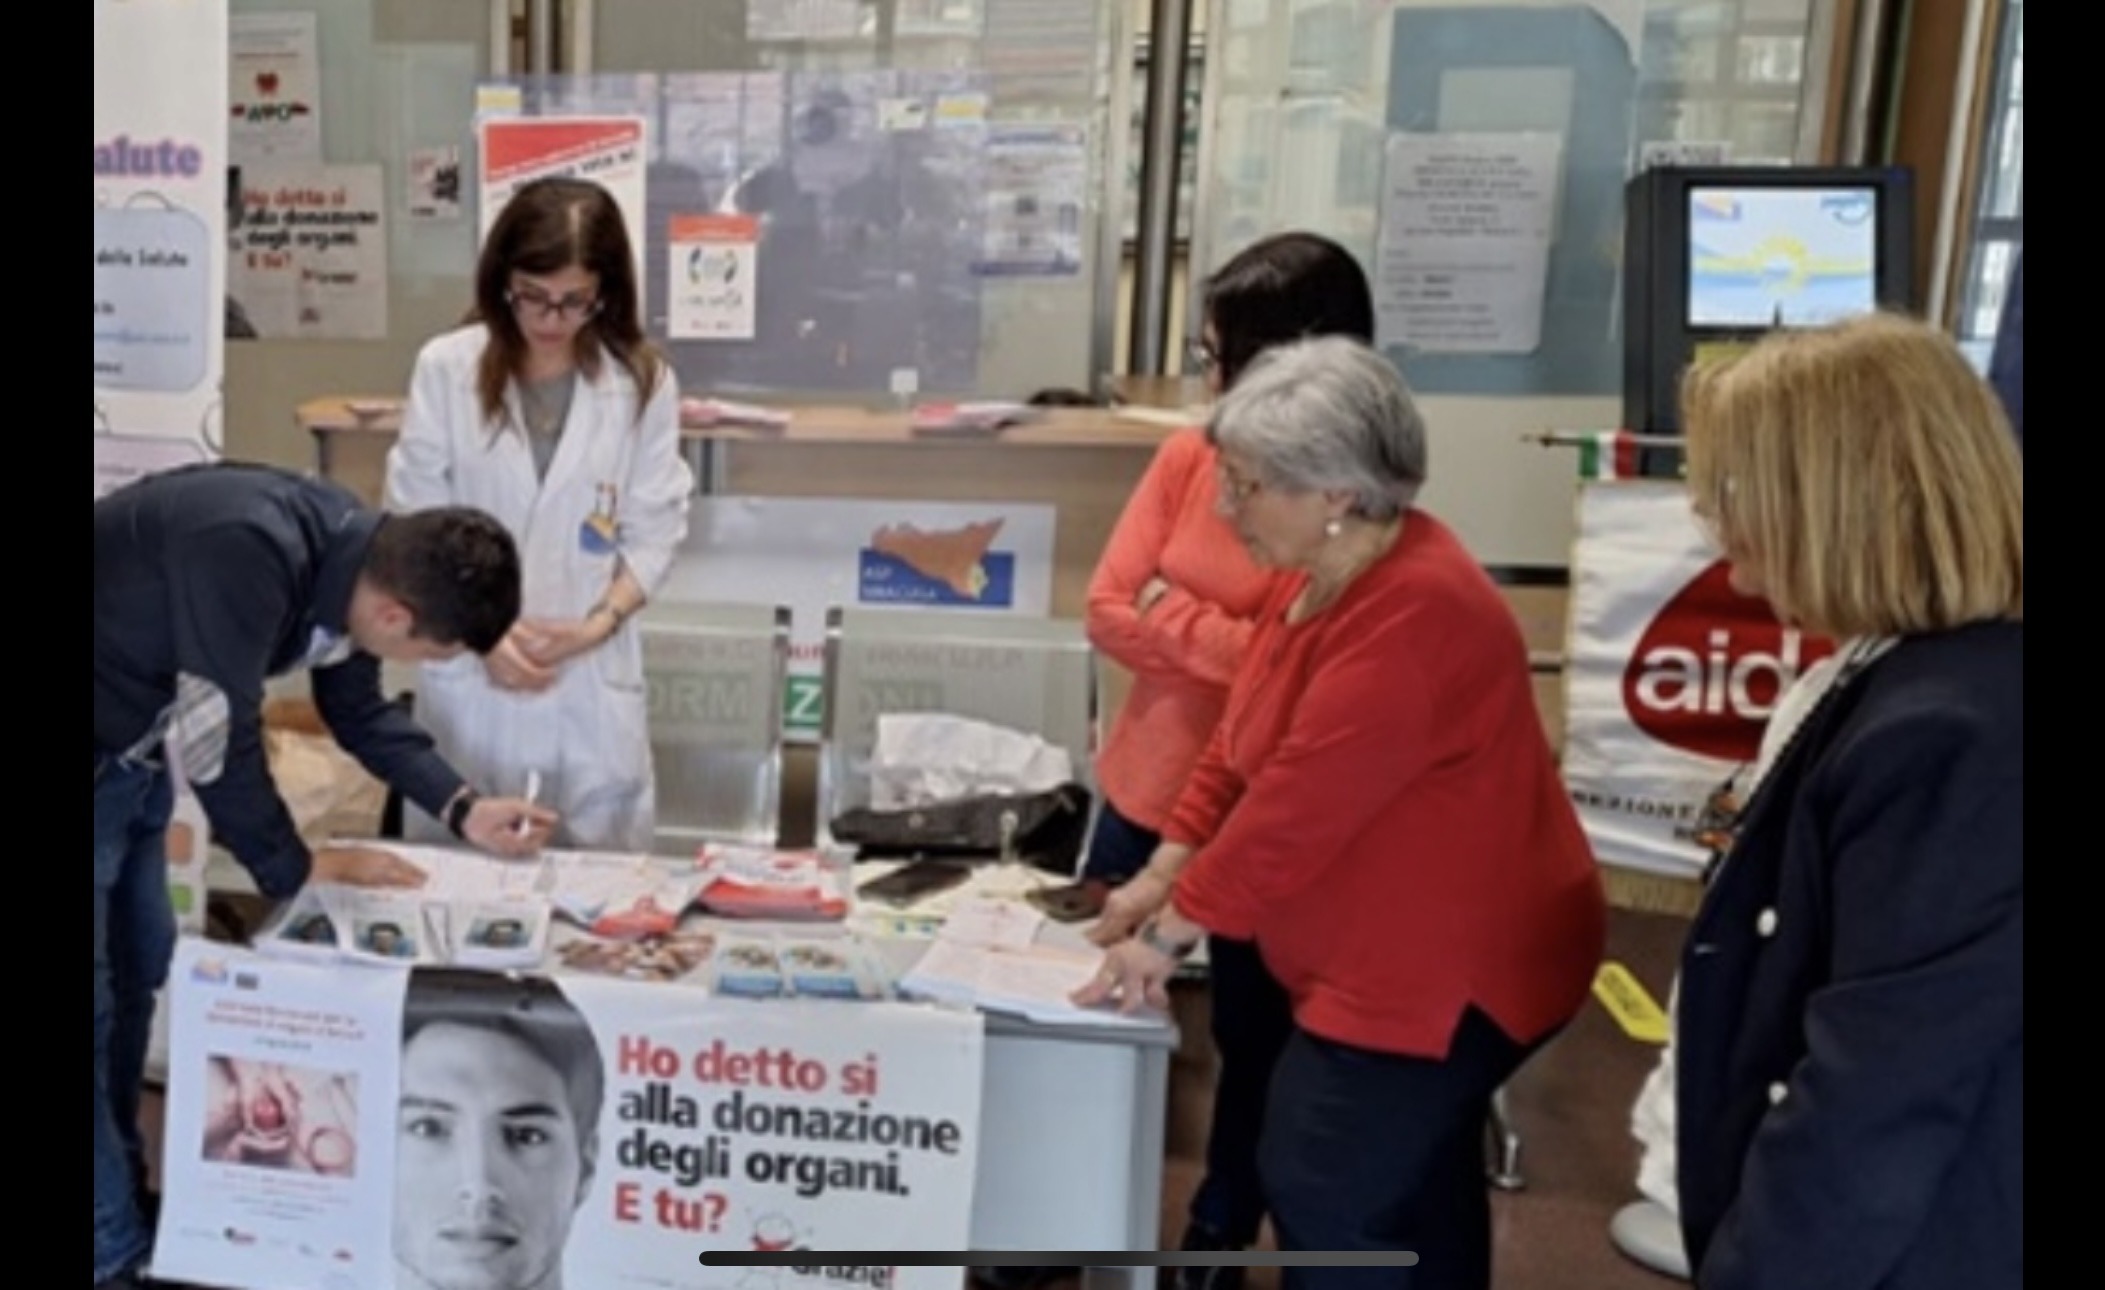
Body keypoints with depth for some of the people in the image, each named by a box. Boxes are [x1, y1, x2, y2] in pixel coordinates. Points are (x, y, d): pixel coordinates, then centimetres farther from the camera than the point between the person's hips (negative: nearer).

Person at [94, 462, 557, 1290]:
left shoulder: (353, 555, -8)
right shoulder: (248, 555, -36)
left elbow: (358, 711, 7)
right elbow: (218, 738, -28)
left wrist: (463, 810, -2)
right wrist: (295, 869, -13)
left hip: (138, 751, 9)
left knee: (138, 971, 17)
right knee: (99, 1001, -2)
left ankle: (122, 1200, 32)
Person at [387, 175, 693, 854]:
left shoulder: (644, 382, -3)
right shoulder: (446, 368, -4)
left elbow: (654, 533, 0)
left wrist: (599, 623, -14)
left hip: (592, 681, 0)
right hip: (467, 675, 0)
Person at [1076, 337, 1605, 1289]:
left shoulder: (1415, 614, -29)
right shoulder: (1323, 573, 3)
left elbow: (1300, 805, -29)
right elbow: (1243, 742, 8)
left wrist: (1171, 930, -21)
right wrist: (1164, 875, 2)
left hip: (1455, 961, -10)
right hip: (1390, 951, 10)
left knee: (1321, 1186, -4)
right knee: (1412, 1183, 22)